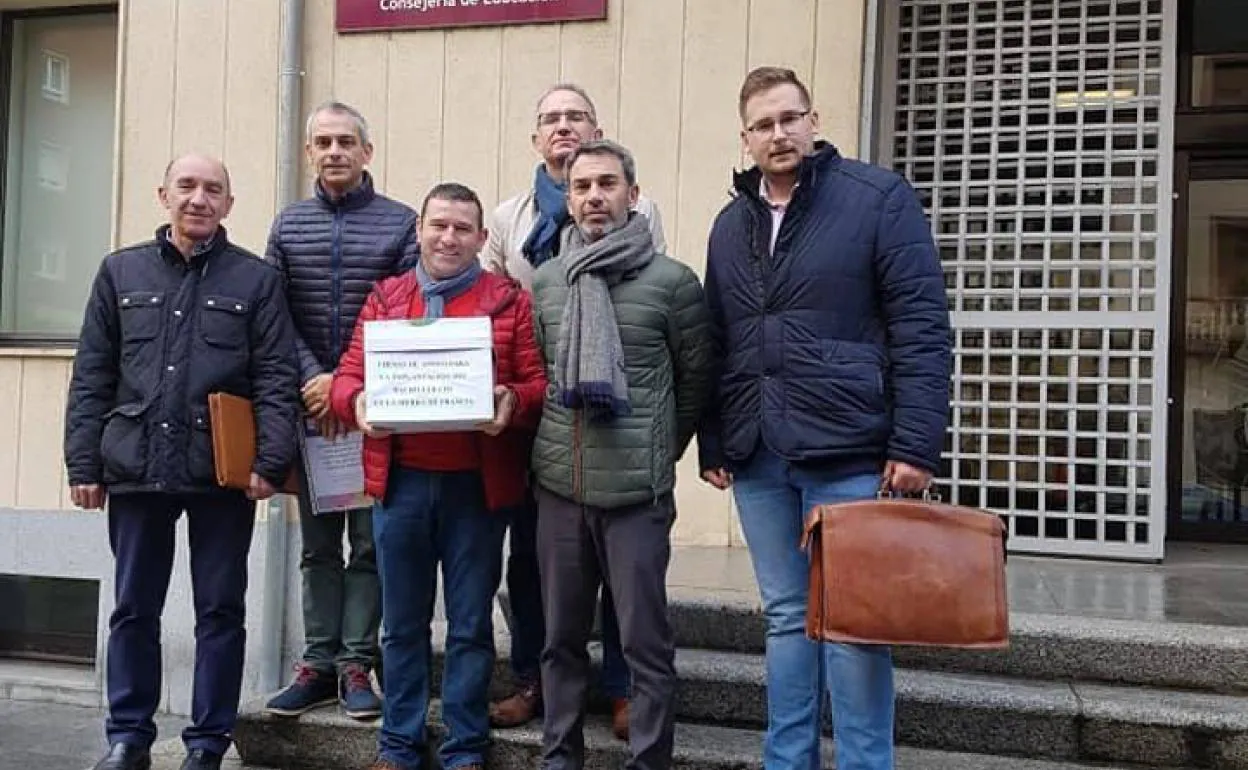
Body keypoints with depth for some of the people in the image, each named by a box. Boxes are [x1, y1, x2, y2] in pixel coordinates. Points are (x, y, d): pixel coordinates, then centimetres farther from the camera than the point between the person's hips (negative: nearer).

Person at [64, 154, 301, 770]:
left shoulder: (256, 279, 3)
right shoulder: (121, 271, 10)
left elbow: (276, 380, -2)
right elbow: (91, 378, 8)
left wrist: (271, 461, -12)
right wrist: (85, 464, 2)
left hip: (224, 473, -2)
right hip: (136, 466, 2)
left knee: (220, 610, 6)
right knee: (134, 608, 11)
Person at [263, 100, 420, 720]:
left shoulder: (402, 223, 0)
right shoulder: (289, 226, 10)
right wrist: (313, 378, -11)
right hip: (310, 406, 3)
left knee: (370, 540, 2)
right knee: (318, 543, 9)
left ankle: (356, 664, 10)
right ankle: (319, 663, 16)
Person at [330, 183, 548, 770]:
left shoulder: (510, 301, 4)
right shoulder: (385, 297, 11)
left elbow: (539, 383, -1)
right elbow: (348, 375, 8)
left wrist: (512, 402, -21)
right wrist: (355, 402, -13)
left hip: (478, 484, -2)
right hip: (400, 480, 2)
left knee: (470, 623, 7)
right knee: (403, 622, 12)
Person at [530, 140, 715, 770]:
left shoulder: (672, 280, -4)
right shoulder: (543, 283, 8)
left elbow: (697, 379, 4)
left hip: (637, 490, -4)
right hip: (558, 485, 4)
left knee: (645, 641, 4)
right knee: (561, 636, 15)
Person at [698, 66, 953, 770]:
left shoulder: (879, 198, -3)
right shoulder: (731, 225, 14)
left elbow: (922, 330, -8)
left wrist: (916, 445, -14)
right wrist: (713, 444, 11)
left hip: (846, 450, -5)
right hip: (757, 455, 5)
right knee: (788, 617, 13)